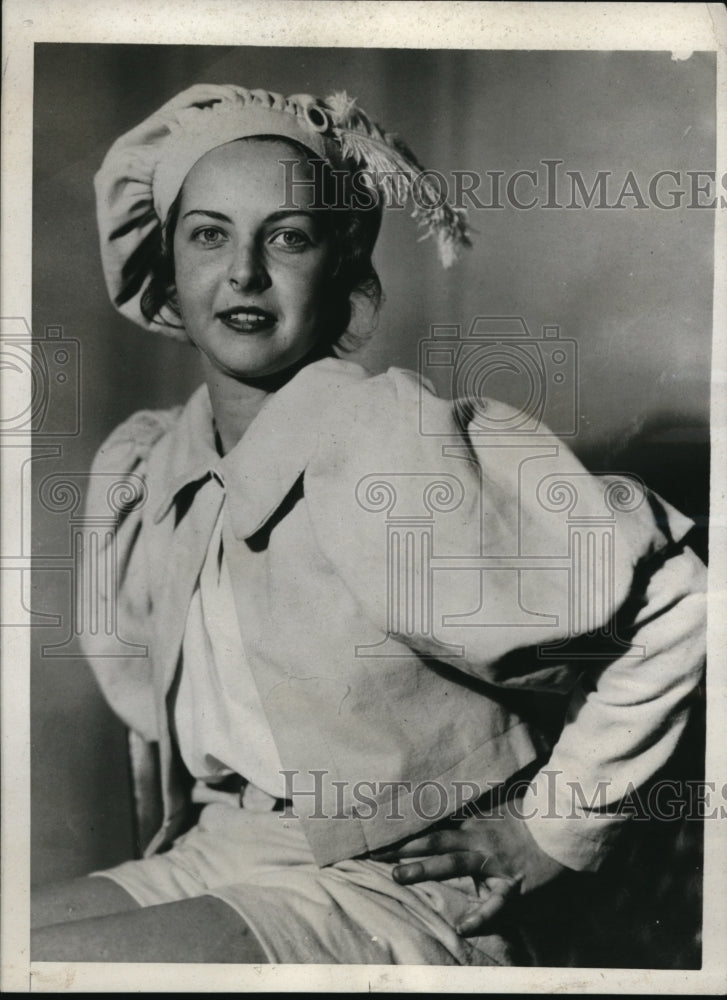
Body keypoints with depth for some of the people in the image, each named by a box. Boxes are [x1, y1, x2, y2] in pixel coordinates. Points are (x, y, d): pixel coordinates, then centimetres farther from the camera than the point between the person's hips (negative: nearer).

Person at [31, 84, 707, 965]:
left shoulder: (399, 448, -20)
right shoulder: (138, 468, 0)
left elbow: (673, 599, -17)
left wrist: (556, 826, -10)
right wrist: (196, 761, 12)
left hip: (391, 901, -6)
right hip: (207, 861, 6)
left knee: (46, 962, -22)